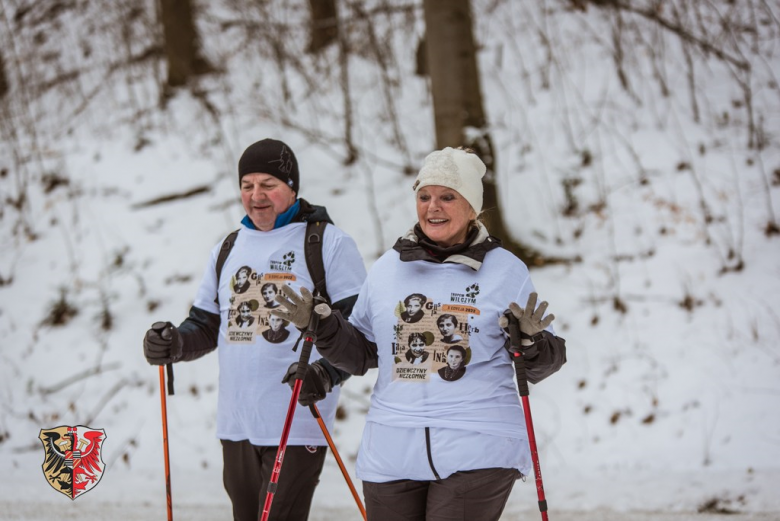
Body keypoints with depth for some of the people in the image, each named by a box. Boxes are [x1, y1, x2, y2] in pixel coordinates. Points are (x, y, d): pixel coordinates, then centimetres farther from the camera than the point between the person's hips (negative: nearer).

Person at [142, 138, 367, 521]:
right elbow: (206, 326, 21)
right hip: (235, 426, 7)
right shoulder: (228, 249, 16)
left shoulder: (329, 244, -3)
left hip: (297, 427, -6)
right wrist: (174, 343, -2)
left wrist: (327, 372, -25)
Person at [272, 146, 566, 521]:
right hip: (392, 451, 4)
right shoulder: (387, 268, 10)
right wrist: (323, 327, 2)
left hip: (477, 452, -3)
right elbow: (361, 355, 18)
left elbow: (542, 366, 6)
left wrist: (532, 342, -15)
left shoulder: (506, 271, 3)